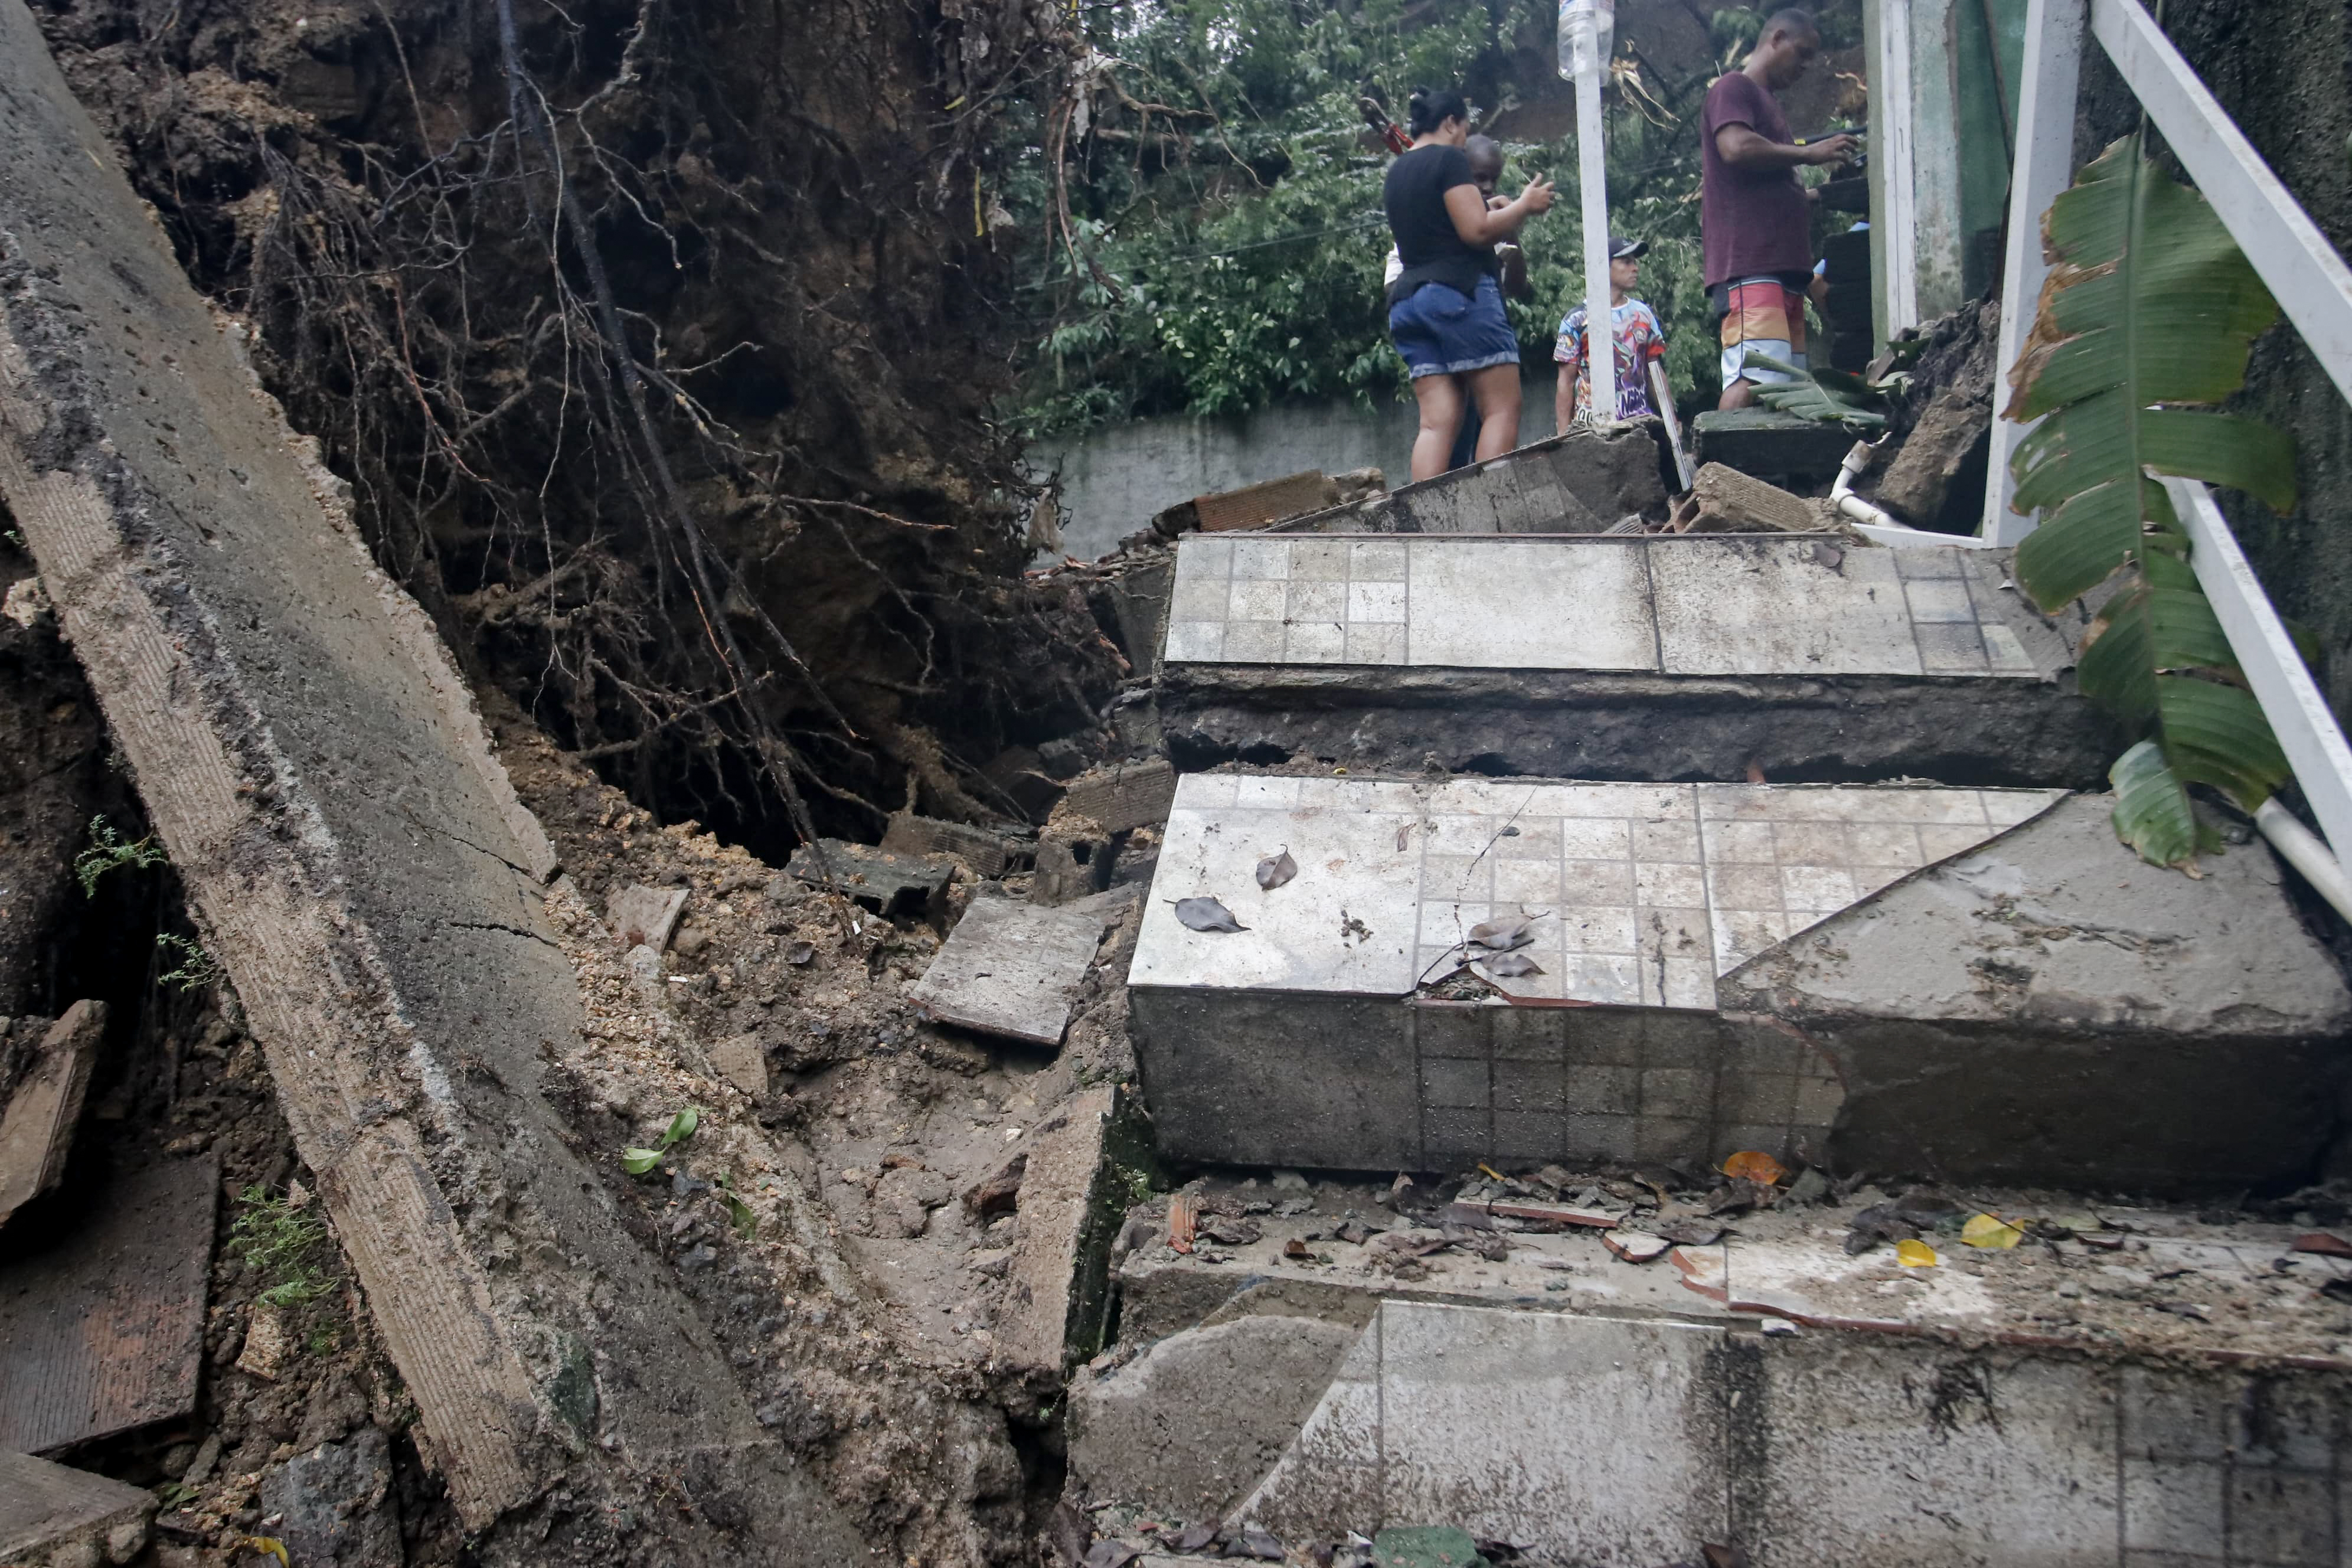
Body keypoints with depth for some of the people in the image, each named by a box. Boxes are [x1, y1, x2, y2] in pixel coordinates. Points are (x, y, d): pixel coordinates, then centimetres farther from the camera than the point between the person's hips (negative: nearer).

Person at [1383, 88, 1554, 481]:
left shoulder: (1396, 173, 22)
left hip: (1408, 299, 8)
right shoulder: (1449, 159, -3)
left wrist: (1498, 215, 33)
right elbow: (1477, 231, -12)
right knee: (1502, 408, -6)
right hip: (1462, 292, -8)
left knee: (1437, 420, -1)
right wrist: (1525, 205, 2)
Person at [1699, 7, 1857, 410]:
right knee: (1753, 378, -23)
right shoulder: (1733, 89, 3)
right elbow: (1736, 147, -17)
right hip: (1749, 266, -10)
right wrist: (1809, 153, -6)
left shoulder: (1768, 104, 32)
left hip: (1782, 267, 10)